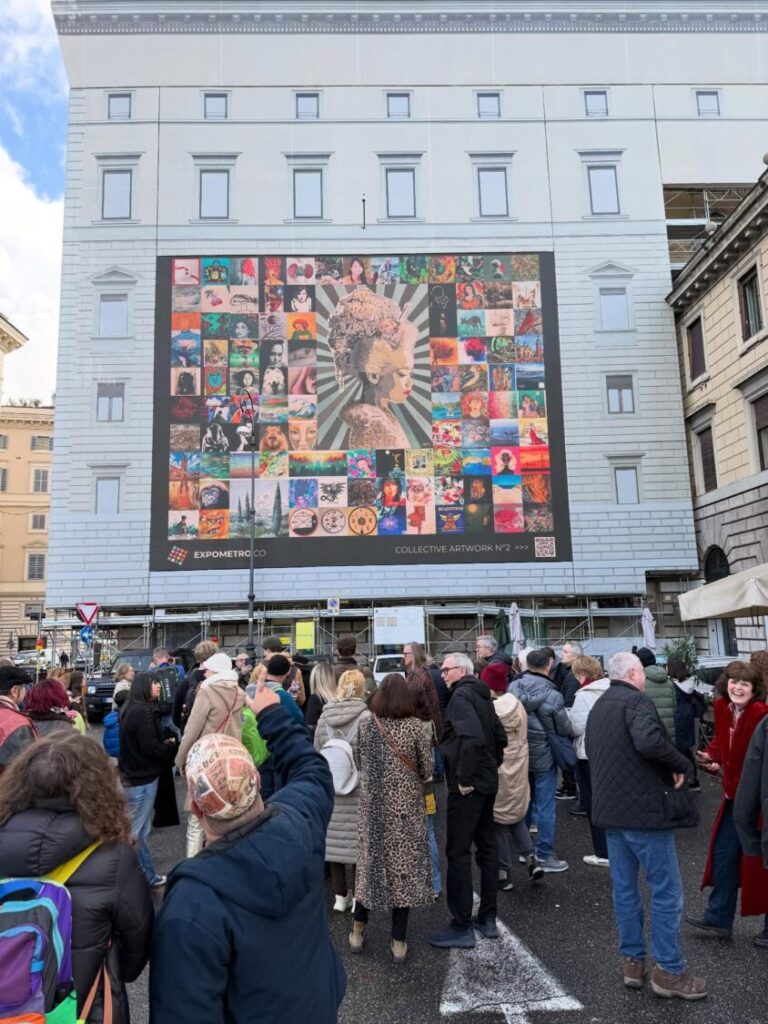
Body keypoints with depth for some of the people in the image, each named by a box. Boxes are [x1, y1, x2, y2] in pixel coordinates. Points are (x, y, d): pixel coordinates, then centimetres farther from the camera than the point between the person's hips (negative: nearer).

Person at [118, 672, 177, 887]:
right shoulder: (142, 712, -21)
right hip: (142, 779, -10)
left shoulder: (131, 709, 10)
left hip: (133, 776, 10)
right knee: (137, 832, -2)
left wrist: (164, 745, 3)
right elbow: (149, 747, -22)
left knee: (140, 830, 15)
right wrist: (171, 747, -5)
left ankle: (149, 877, 25)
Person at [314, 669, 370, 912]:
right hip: (359, 789, -4)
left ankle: (340, 895, 22)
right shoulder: (365, 716, -12)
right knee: (358, 840, 6)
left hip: (330, 789, 4)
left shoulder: (324, 716, 1)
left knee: (334, 840, 11)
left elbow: (316, 753, 8)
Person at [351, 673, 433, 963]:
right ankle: (399, 942, 16)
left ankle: (358, 931, 26)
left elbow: (360, 762, 4)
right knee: (404, 866, 8)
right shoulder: (414, 725, -12)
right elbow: (427, 769, -6)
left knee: (371, 862, 16)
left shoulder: (365, 724, -5)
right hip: (405, 806, -2)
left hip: (372, 804, 2)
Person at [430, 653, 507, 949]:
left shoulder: (461, 695, -15)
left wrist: (464, 777, -22)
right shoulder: (481, 696, 13)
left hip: (467, 787, -10)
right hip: (487, 782, 10)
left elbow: (472, 737, -29)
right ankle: (488, 919, 26)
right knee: (487, 847, 15)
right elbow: (500, 738, 19)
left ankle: (461, 927, 6)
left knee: (458, 853, -2)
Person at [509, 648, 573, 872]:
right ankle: (545, 856, 13)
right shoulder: (551, 695, -21)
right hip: (543, 756, -5)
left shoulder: (513, 688, -9)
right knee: (544, 807, 5)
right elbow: (564, 729, -10)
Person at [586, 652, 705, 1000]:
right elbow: (648, 741, -33)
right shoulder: (637, 701, -15)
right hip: (644, 808, -8)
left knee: (624, 888, 14)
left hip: (611, 808, 8)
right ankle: (669, 972, 11)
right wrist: (680, 763, -17)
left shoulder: (598, 708, 13)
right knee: (666, 892, 3)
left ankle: (632, 961, 23)